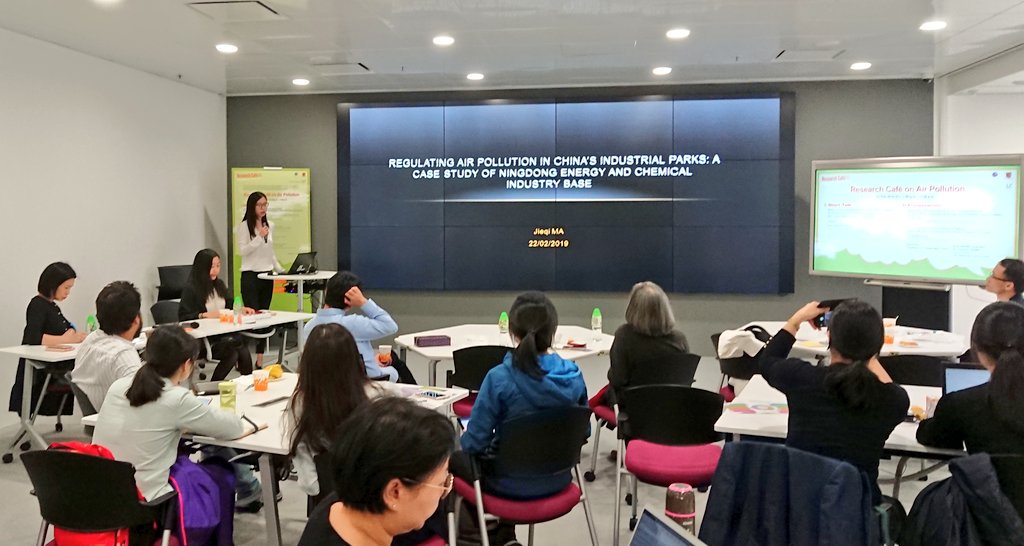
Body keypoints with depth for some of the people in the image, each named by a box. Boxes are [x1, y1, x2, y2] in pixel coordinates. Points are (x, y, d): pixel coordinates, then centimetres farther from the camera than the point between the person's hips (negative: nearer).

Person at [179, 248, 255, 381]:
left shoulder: (219, 284, 17)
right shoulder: (190, 289, -5)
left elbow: (230, 304, 21)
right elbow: (183, 317, -10)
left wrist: (241, 309, 0)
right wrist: (204, 315, -23)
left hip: (222, 333, 6)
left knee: (243, 350, -25)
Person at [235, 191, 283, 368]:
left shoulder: (270, 225, 12)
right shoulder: (244, 226, -5)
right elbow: (242, 250, -13)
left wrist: (280, 270, 9)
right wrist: (259, 237, -20)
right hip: (250, 275, -6)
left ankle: (260, 360, 10)